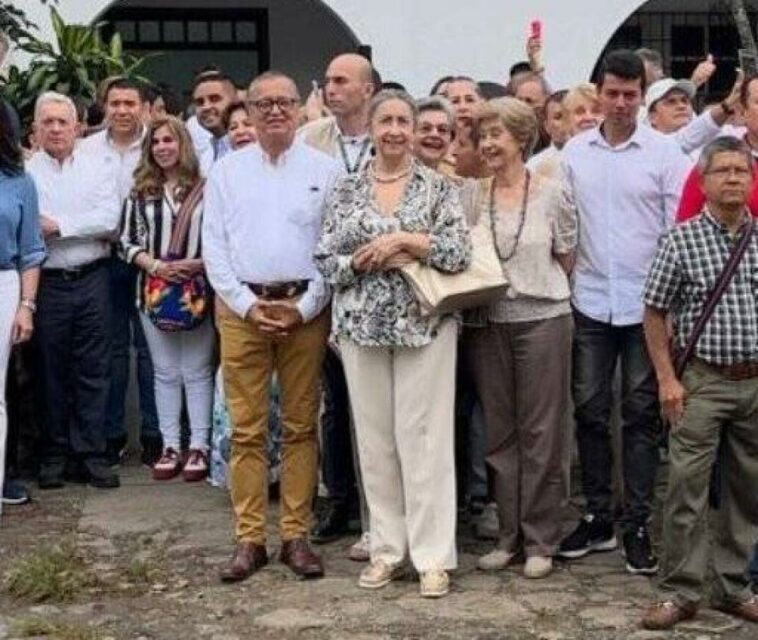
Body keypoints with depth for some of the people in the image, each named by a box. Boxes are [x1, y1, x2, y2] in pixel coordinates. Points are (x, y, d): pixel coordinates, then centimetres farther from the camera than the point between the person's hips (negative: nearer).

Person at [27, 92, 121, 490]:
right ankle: (53, 455, 16)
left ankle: (90, 454, 10)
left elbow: (110, 218, -6)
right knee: (50, 371, 6)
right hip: (47, 282, -1)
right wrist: (88, 229, -12)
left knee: (94, 370, 3)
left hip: (91, 279, 1)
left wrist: (59, 226, -10)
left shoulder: (97, 167, 7)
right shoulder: (26, 172, 2)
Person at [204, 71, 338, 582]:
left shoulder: (325, 169, 4)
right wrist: (248, 305, -5)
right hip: (243, 307, 1)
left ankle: (296, 535, 11)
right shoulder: (227, 171, 8)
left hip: (305, 308, -1)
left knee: (301, 425, 4)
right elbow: (214, 246, 5)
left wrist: (305, 307, -7)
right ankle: (250, 539, 7)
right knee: (247, 428, 1)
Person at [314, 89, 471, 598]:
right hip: (362, 326, 3)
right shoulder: (347, 189, 7)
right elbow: (326, 261, 3)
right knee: (375, 437, 7)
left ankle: (434, 554, 5)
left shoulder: (438, 186, 1)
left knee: (425, 436, -2)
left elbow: (460, 254, -9)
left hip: (424, 324, -2)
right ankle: (387, 547, 18)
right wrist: (374, 260, -12)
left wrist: (402, 238, -16)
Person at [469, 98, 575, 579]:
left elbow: (566, 260, 4)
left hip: (543, 319, -3)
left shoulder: (551, 192, -3)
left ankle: (541, 540, 12)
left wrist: (535, 287, -1)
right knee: (500, 431, 9)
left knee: (541, 432, 2)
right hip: (489, 322, 3)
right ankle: (509, 534, 20)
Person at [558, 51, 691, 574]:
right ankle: (598, 516, 20)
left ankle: (637, 524, 12)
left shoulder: (665, 152, -2)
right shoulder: (574, 152, 5)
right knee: (590, 411, 8)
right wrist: (563, 285, 1)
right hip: (590, 301, 3)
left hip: (645, 303, -2)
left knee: (642, 414, 5)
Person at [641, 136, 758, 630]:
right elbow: (655, 312, -1)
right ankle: (681, 591, 9)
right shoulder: (682, 240, -5)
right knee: (687, 488, -1)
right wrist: (667, 379, -7)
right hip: (702, 381, -3)